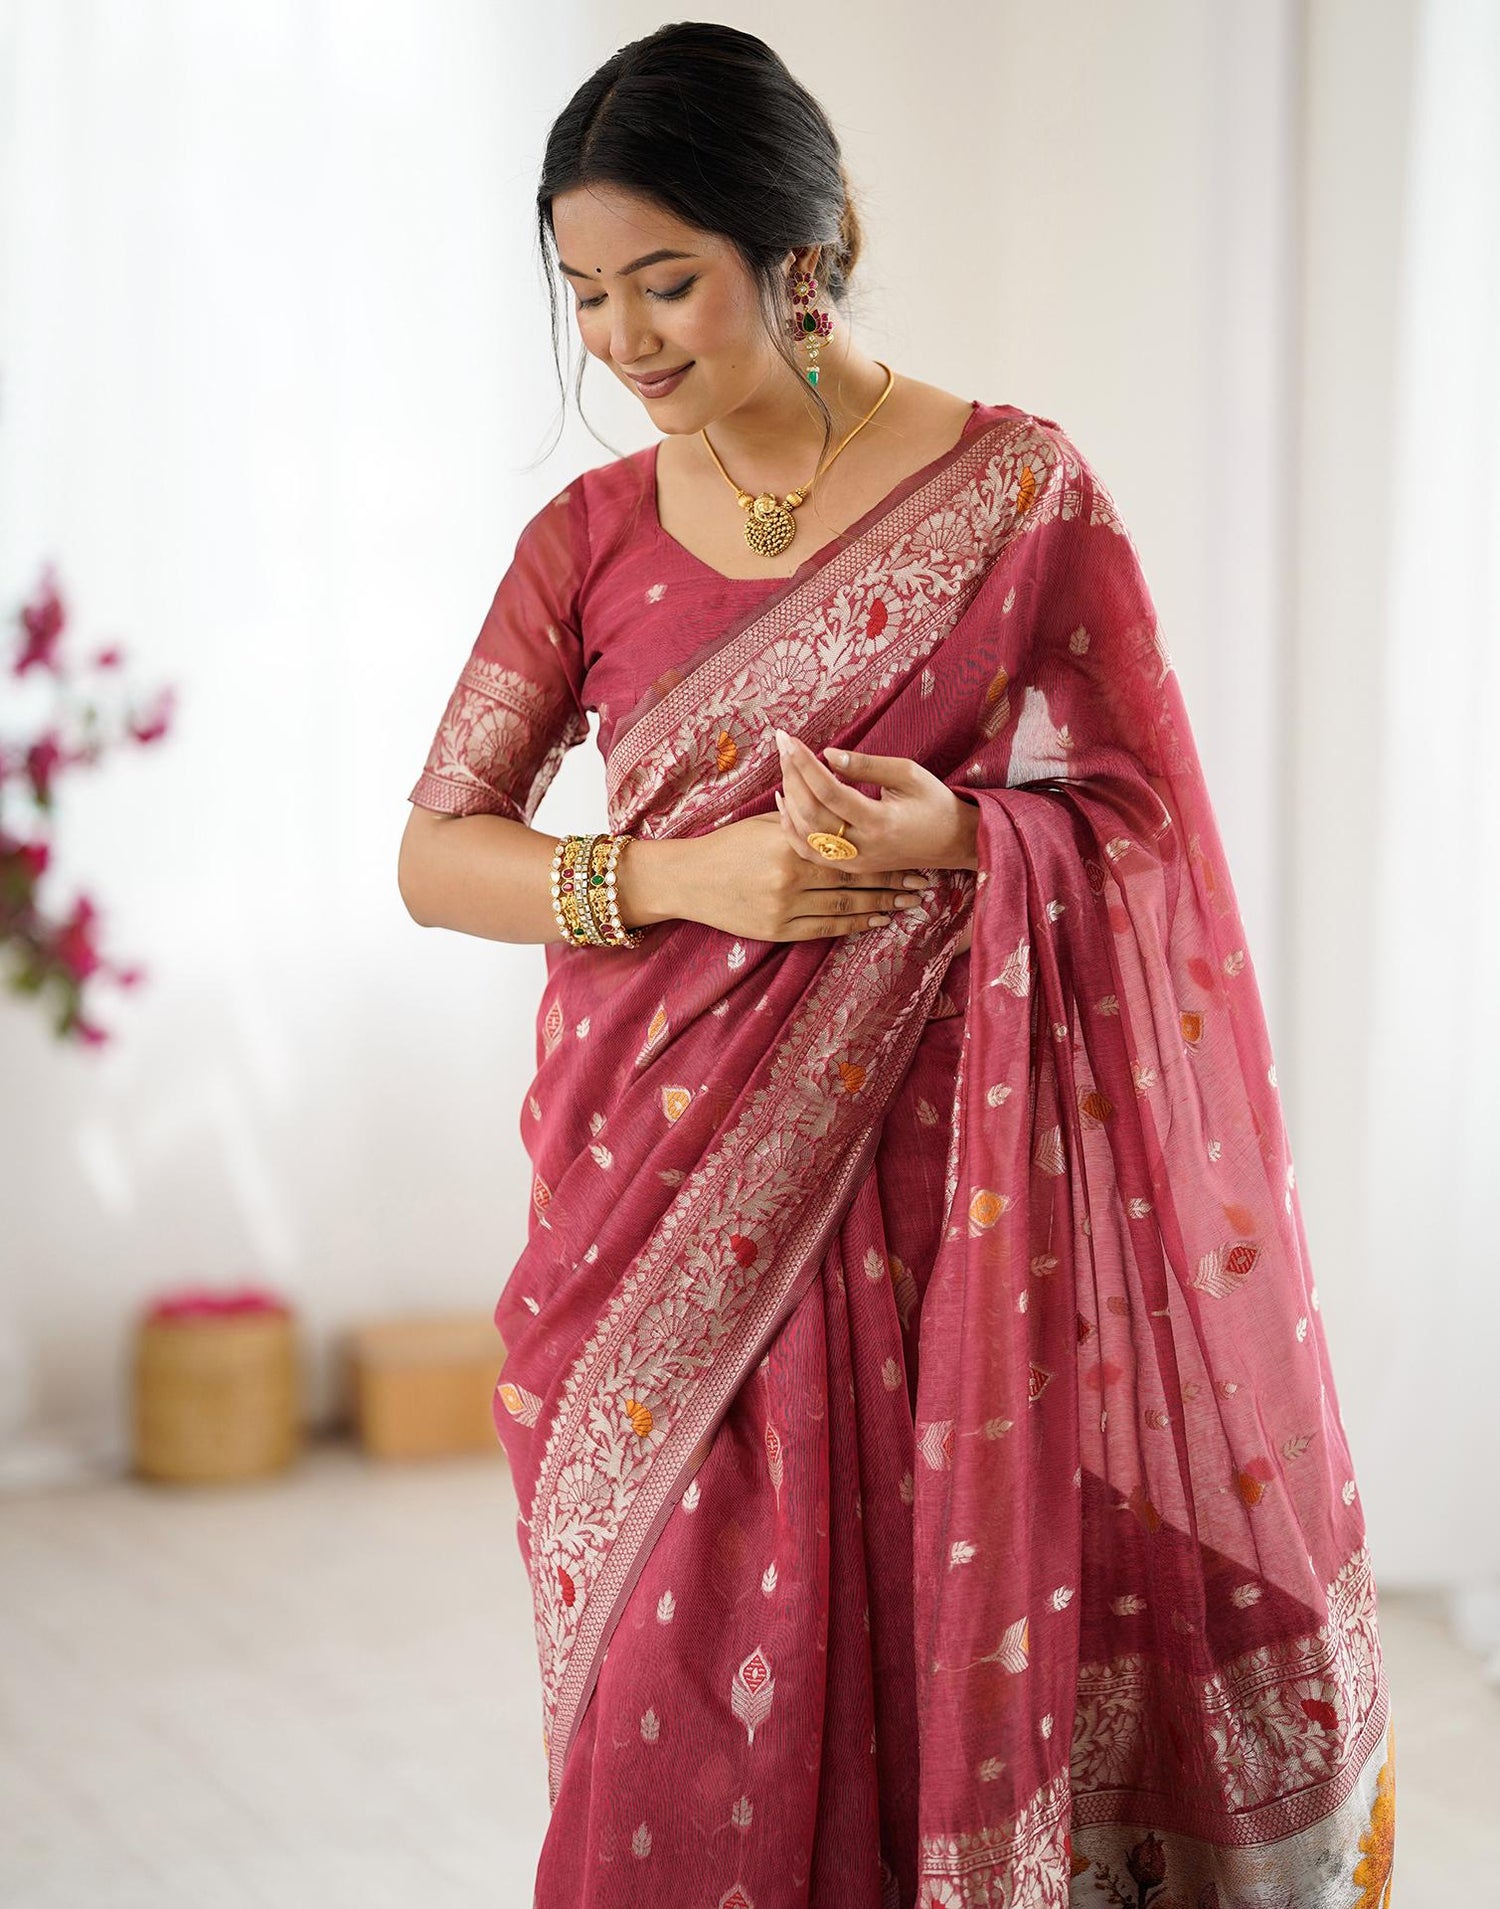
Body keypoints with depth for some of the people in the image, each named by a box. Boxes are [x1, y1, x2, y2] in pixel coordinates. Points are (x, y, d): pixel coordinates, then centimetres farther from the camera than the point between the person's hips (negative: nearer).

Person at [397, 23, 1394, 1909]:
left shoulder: (1018, 488, -2)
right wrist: (682, 875, -14)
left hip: (927, 1176, -2)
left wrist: (948, 834, -22)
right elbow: (436, 851, 3)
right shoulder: (593, 535, 7)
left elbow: (1137, 820, -1)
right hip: (658, 1195, 3)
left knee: (934, 1662, 1)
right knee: (687, 1699, 5)